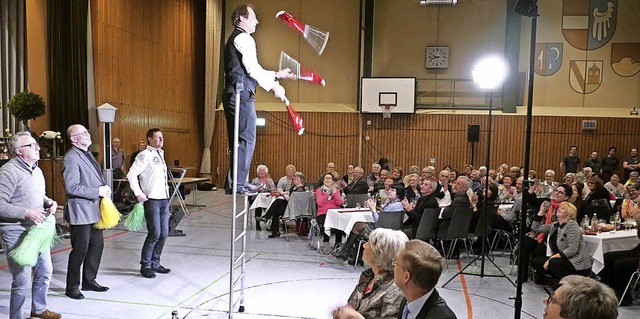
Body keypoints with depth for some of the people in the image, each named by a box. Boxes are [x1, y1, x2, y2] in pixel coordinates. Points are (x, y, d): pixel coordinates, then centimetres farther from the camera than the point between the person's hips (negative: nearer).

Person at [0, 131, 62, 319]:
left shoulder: (36, 170, 11)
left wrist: (49, 202, 2)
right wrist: (27, 213, -25)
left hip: (38, 230, 9)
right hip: (17, 233, -9)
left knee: (44, 272, 20)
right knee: (22, 282, -3)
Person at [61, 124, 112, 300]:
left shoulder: (87, 155, 15)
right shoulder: (71, 158, -15)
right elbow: (72, 187, -21)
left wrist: (105, 188, 5)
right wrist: (97, 191, -17)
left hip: (94, 211, 9)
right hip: (81, 212, -9)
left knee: (97, 245, 14)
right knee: (80, 250, 0)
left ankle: (89, 281, 29)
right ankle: (72, 287, 15)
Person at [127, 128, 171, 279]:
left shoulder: (160, 154, 16)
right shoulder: (144, 155, -9)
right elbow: (131, 174, -16)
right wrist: (138, 194, -17)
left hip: (164, 199, 8)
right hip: (152, 200, -8)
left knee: (163, 234, 9)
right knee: (154, 234, -8)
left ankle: (155, 263, 21)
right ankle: (145, 266, 6)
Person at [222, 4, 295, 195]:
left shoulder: (234, 39, 27)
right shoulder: (244, 38, -5)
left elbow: (249, 71, 27)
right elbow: (252, 68, -16)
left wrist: (277, 74, 27)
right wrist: (273, 86, -12)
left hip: (233, 95, 11)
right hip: (242, 95, -11)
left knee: (238, 140, 12)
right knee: (247, 139, -10)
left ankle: (232, 183, 15)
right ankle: (239, 183, -10)